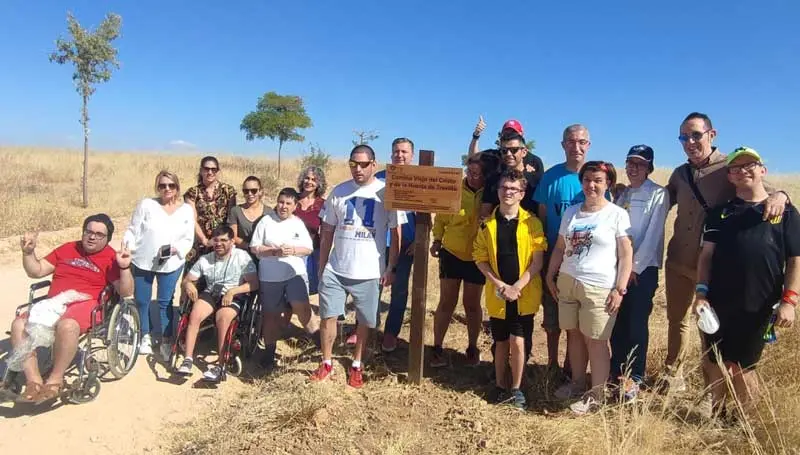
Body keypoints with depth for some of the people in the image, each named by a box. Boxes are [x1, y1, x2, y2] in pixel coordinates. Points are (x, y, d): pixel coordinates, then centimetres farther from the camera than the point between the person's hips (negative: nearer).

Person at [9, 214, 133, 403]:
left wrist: (125, 267, -22)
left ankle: (55, 381, -18)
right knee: (19, 325, -21)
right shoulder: (67, 249, 18)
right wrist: (28, 252, 5)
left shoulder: (111, 258, 1)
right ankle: (34, 381, -16)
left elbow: (126, 292, -7)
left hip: (86, 304, -5)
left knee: (66, 326, -37)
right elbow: (36, 271, 21)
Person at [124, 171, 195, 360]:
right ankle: (146, 337, 30)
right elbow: (133, 231, -2)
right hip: (142, 262, 1)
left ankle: (165, 341, 18)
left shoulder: (186, 209, -1)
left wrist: (175, 249, -18)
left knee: (165, 302, 6)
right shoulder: (146, 204, -4)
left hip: (171, 265, 0)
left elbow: (188, 239, 0)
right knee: (141, 301, 10)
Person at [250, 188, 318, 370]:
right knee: (271, 314, 8)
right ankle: (269, 352, 20)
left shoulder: (299, 223, 8)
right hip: (270, 277, 0)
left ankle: (313, 333, 11)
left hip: (296, 273, 0)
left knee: (301, 307, -18)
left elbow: (309, 248, 5)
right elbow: (254, 247, -1)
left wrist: (293, 250, -14)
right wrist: (274, 251, -16)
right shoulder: (266, 221, 1)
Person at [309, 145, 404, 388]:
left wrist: (390, 268, -6)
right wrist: (321, 267, 7)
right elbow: (327, 233, 8)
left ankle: (356, 365, 29)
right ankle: (326, 363, 24)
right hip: (335, 269, 2)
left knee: (365, 321, 10)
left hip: (369, 272, -2)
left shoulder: (386, 192, -6)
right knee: (328, 316, 6)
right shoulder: (339, 192, 3)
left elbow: (396, 233, -3)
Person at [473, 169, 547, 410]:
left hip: (525, 295, -2)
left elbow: (538, 261, -6)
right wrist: (499, 285, -11)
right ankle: (500, 386, 28)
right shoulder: (488, 224, 1)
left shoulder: (532, 223, -5)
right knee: (501, 343, 13)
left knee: (517, 342, -2)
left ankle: (516, 389, 17)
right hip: (497, 296, 2)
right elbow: (480, 259, 1)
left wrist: (517, 287, -14)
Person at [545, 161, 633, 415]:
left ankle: (596, 394, 16)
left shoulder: (617, 215, -5)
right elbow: (559, 248, 15)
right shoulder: (571, 212, 9)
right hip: (567, 282, 5)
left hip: (599, 288, -5)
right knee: (574, 334, 12)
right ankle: (577, 383, 29)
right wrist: (550, 277, 11)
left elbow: (626, 255, -7)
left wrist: (620, 289, -12)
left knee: (596, 340, 2)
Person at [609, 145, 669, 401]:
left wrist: (635, 267, -13)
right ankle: (616, 371, 23)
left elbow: (653, 234, -11)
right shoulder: (622, 194, 13)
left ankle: (634, 377, 12)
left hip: (644, 267, -5)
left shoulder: (658, 194, -5)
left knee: (637, 324, 0)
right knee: (617, 322, 10)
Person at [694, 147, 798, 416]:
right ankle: (717, 415, 28)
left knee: (741, 366, 7)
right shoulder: (720, 212, 9)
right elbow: (707, 254, 4)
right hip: (718, 303, 2)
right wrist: (701, 293, -6)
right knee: (715, 363, 9)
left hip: (758, 307, -2)